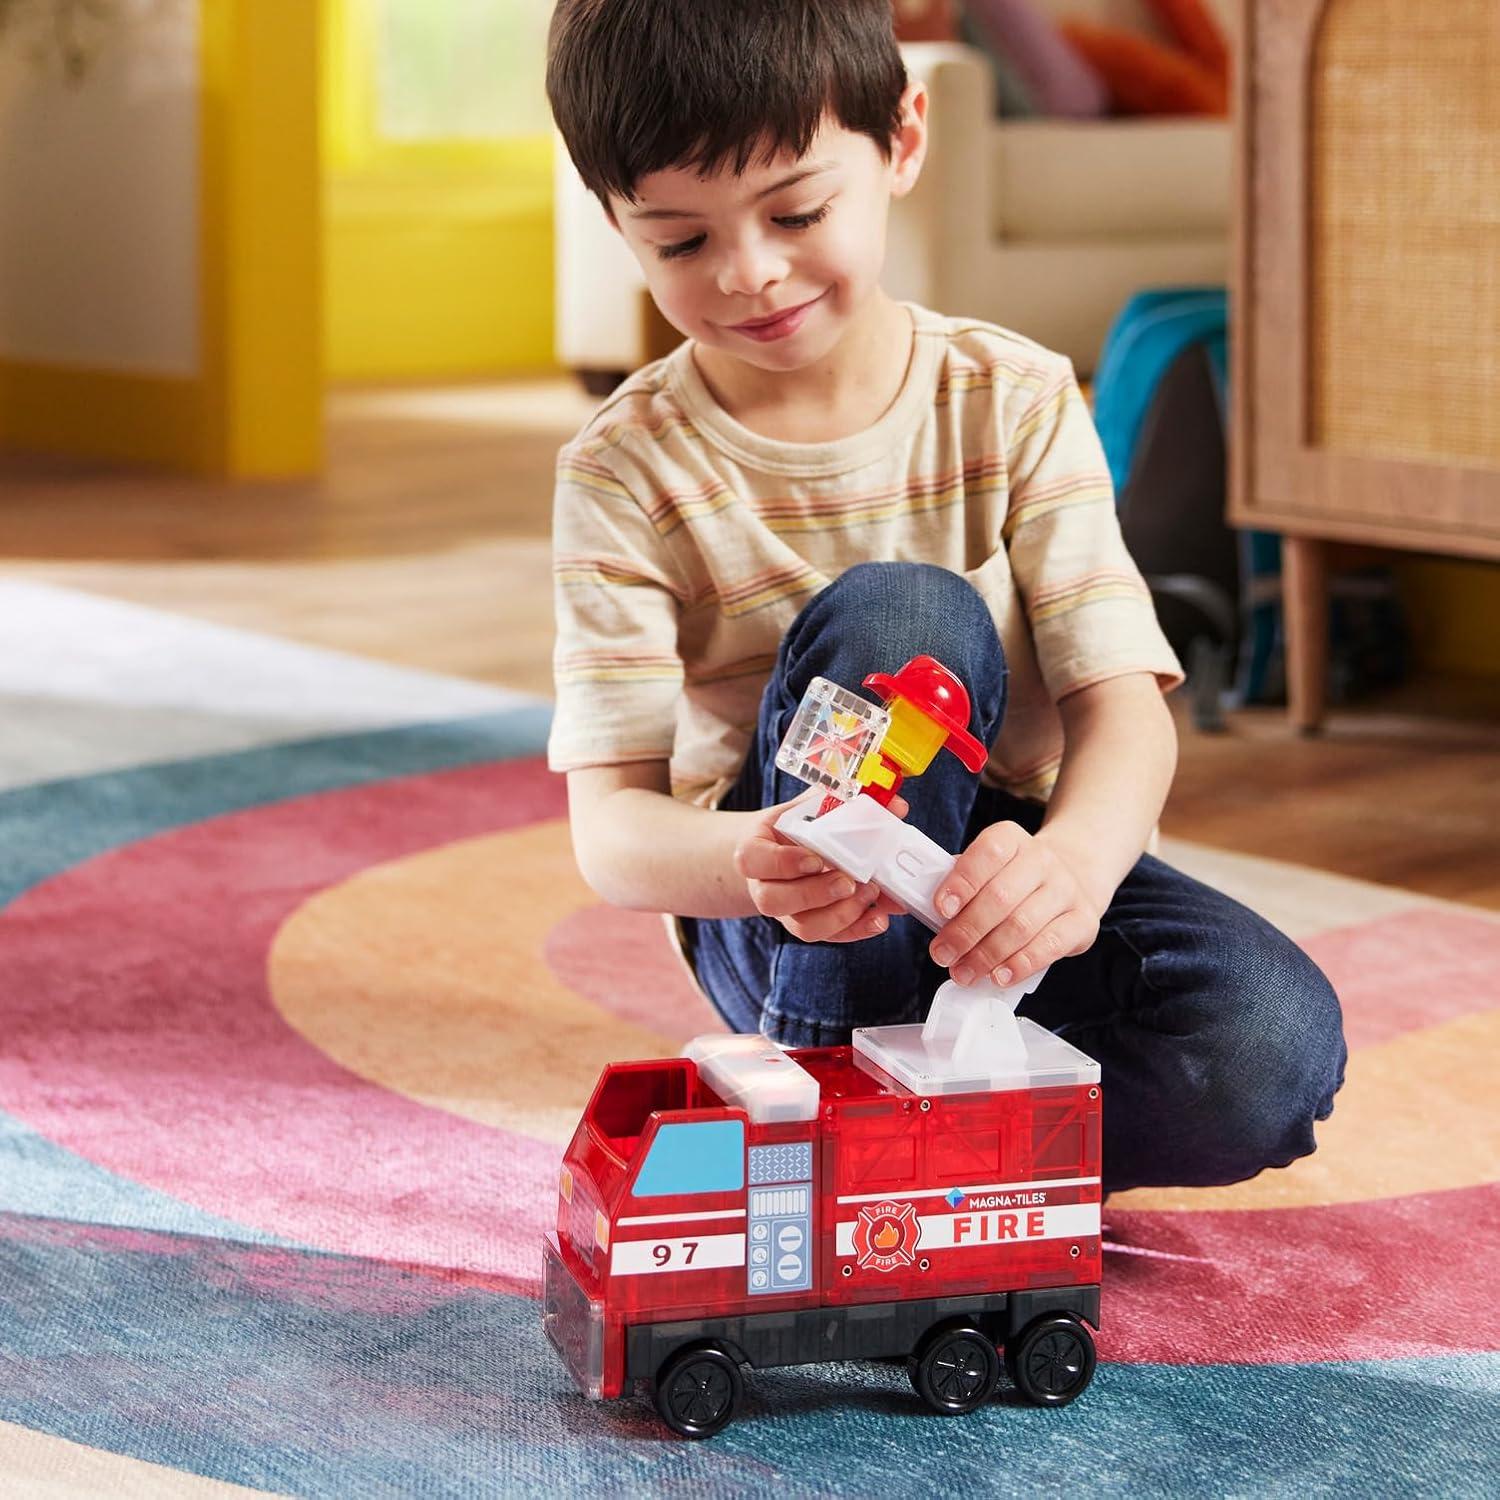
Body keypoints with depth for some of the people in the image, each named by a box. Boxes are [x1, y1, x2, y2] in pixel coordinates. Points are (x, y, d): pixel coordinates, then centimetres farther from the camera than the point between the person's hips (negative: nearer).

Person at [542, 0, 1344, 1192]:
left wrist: (1075, 857, -41)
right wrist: (748, 863, -42)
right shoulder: (628, 470, -10)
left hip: (996, 874, 2)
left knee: (1271, 1050, -29)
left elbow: (1122, 701, -16)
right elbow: (610, 826, -16)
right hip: (777, 925, -1)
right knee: (900, 616, -32)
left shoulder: (1014, 401, -6)